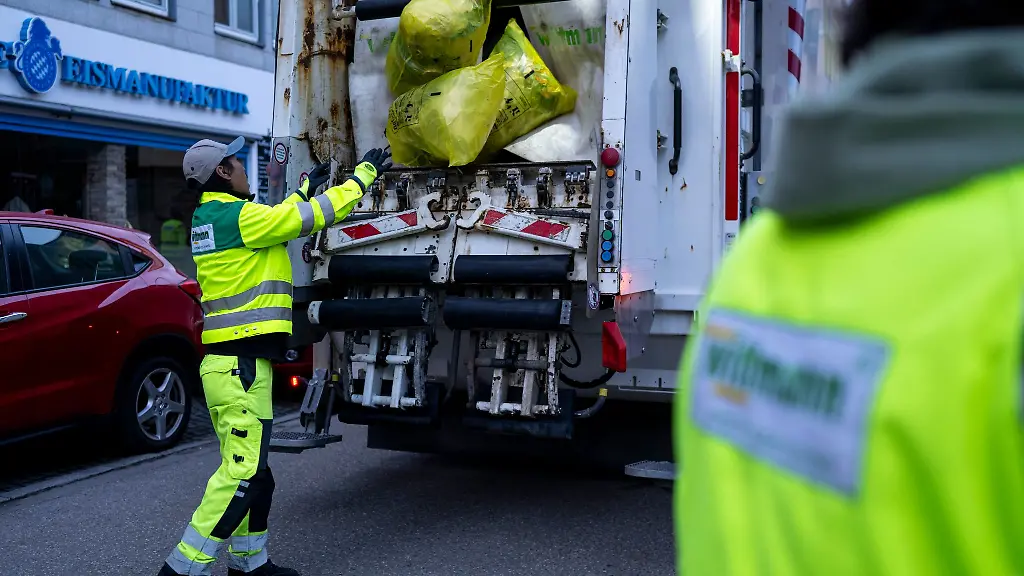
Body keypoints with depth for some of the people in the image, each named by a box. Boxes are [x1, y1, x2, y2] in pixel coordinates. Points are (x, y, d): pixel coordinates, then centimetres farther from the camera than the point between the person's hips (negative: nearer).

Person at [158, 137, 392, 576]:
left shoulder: (208, 218, 14)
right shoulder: (239, 216, -13)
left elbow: (275, 222, 31)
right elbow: (318, 214, -9)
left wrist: (306, 189, 34)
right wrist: (365, 173, 3)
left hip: (225, 361, 10)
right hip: (243, 364, -10)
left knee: (250, 471, 17)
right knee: (242, 473, -7)